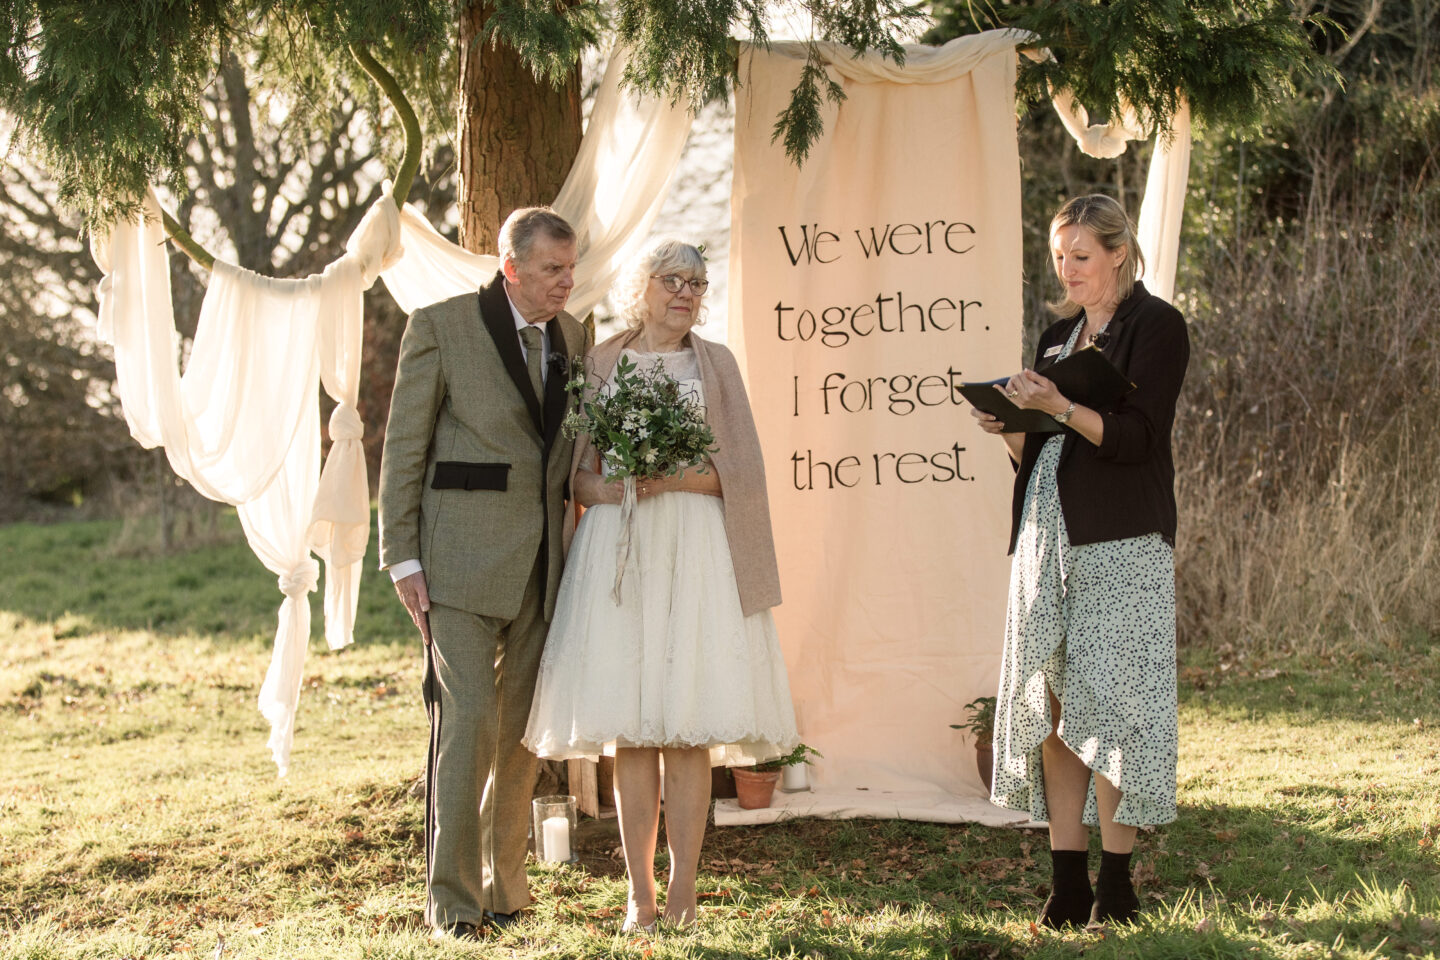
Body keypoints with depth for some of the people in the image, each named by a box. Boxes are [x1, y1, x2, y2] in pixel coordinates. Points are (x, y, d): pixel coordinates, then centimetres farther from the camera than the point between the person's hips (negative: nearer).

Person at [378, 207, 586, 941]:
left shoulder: (571, 337, 11)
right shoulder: (441, 327, -5)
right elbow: (403, 448, -3)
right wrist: (402, 558, -8)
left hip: (541, 563, 5)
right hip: (463, 561, -5)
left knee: (522, 728, 9)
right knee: (468, 719, -11)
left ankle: (503, 885, 21)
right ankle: (451, 896, -4)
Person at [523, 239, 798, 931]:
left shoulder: (715, 365, 11)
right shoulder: (600, 365, 11)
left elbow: (737, 472, 4)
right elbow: (577, 472, 9)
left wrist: (671, 476, -11)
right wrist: (611, 489, -11)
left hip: (695, 555, 0)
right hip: (617, 553, 0)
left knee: (687, 730, -5)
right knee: (629, 731, -1)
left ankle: (682, 890, 1)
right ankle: (639, 890, 4)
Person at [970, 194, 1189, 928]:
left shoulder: (1155, 325, -1)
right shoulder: (1058, 334, 19)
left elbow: (1135, 437, -11)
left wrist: (1057, 406, -22)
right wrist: (1008, 429, 0)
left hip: (1119, 541, -6)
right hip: (1048, 531, 7)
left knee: (1107, 702, -10)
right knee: (1049, 704, 1)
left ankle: (1116, 883, -4)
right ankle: (1068, 882, 4)